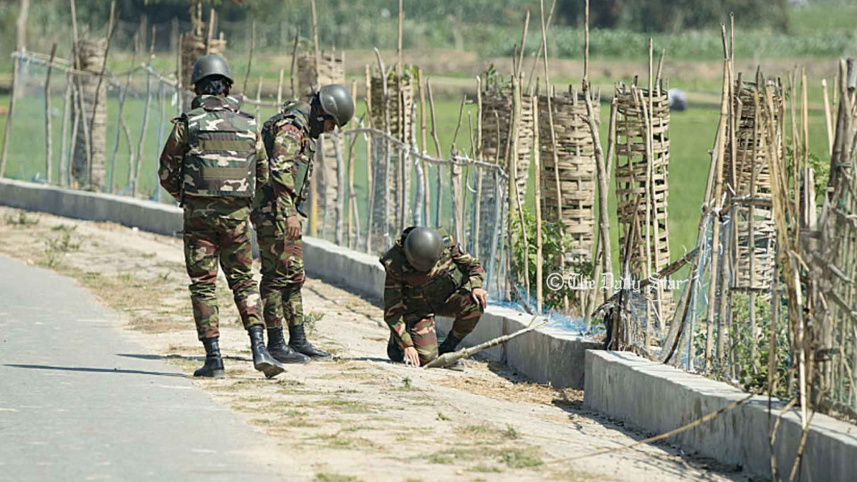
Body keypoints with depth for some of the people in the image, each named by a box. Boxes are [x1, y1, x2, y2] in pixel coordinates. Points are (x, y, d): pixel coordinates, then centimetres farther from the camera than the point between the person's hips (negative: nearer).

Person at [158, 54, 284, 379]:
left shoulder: (187, 124, -3)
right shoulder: (248, 125, 5)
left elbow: (167, 173, 1)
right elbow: (263, 175, 13)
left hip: (199, 215, -2)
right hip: (237, 216, 2)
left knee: (203, 286, 5)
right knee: (243, 282, 11)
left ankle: (213, 358, 0)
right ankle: (259, 348, -6)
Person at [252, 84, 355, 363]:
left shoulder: (303, 130, 18)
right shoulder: (290, 127, -15)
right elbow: (280, 170, -27)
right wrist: (290, 213, -33)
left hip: (284, 213, 11)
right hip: (273, 211, -11)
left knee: (293, 276, 12)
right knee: (277, 276, -7)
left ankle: (298, 341, 17)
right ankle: (275, 345, -4)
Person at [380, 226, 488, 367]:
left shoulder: (445, 243, -22)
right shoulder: (395, 265, -29)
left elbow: (472, 264, -3)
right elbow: (392, 310, -23)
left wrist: (476, 286, -25)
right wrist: (407, 345, -28)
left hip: (446, 297, 3)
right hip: (418, 307, -3)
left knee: (475, 304, -28)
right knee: (427, 359, -16)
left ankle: (447, 348, -7)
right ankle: (396, 339, 18)